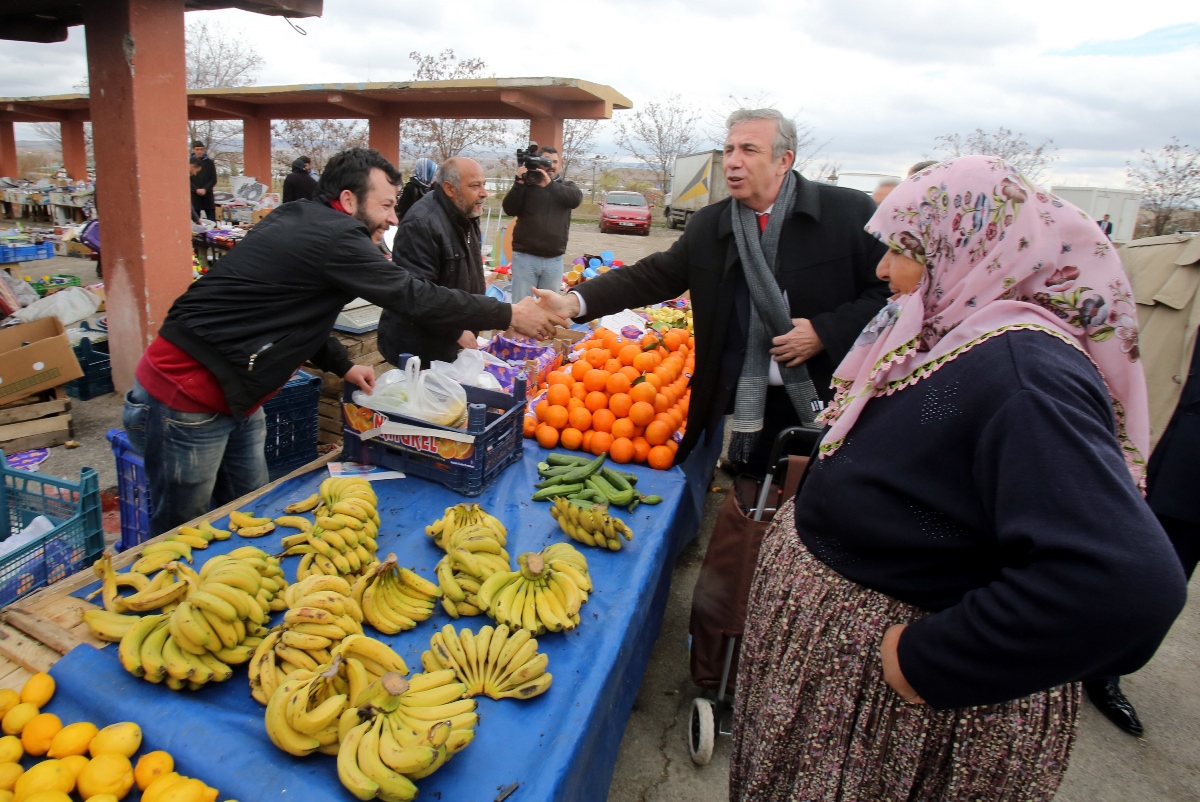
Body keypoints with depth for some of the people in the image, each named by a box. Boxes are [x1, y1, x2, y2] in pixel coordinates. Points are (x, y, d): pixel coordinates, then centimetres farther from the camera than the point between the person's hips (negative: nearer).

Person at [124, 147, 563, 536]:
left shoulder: (298, 220, 9)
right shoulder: (335, 236, -21)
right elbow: (415, 296, -21)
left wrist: (343, 366, 9)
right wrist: (511, 315, -13)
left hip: (231, 396, 10)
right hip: (186, 399, -10)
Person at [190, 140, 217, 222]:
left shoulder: (209, 162, 7)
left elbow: (213, 180, 3)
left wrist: (205, 189, -12)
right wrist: (196, 190, -13)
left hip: (207, 195, 0)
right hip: (194, 195, 0)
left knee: (212, 220, -3)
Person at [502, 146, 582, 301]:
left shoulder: (566, 187, 11)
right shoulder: (527, 185, 5)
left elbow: (577, 199, -12)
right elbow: (510, 210, -6)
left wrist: (550, 184, -23)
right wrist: (519, 182, -16)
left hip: (554, 260, 2)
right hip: (525, 257, -2)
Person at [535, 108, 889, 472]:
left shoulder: (850, 211, -6)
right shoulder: (707, 225, 4)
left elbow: (889, 286, -3)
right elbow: (651, 276, 0)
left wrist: (825, 332, -17)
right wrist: (574, 302, -13)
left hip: (834, 399, -2)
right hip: (755, 405, 2)